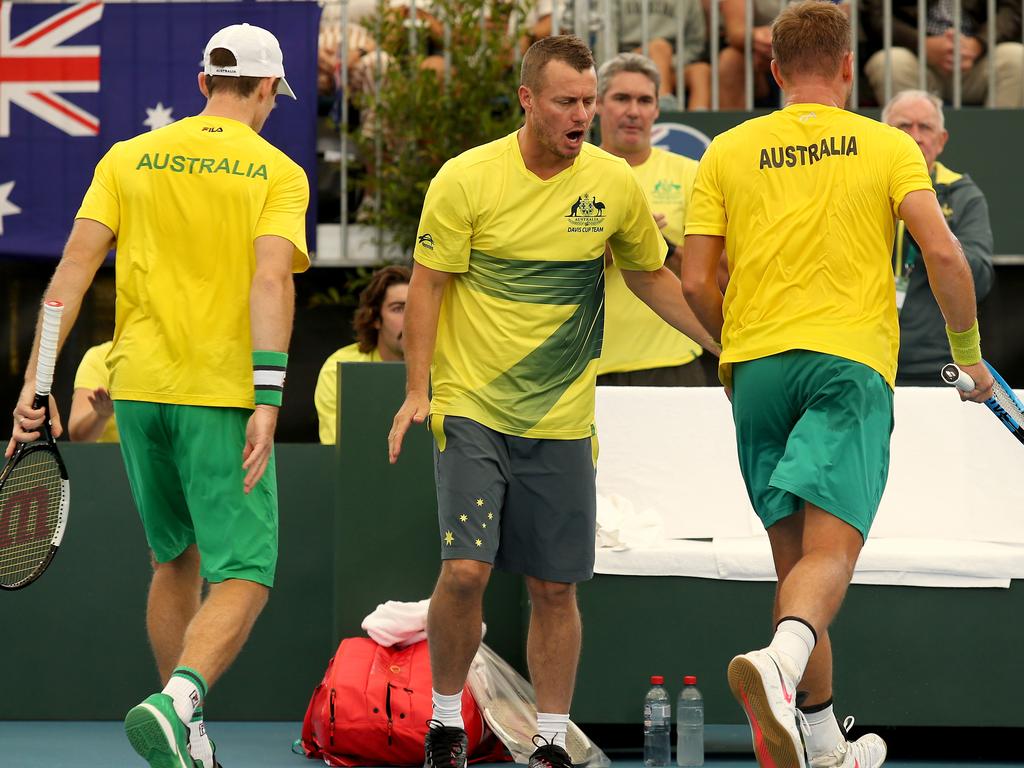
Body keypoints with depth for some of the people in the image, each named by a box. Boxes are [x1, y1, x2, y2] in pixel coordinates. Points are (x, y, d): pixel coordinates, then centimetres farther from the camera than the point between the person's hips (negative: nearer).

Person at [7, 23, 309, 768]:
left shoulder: (127, 158, 9)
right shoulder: (278, 173, 0)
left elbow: (75, 266, 0)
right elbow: (271, 279, -15)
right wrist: (268, 401, -22)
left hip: (138, 389, 4)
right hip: (223, 396, -4)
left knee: (177, 562, 22)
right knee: (242, 581, -2)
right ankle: (176, 704, -28)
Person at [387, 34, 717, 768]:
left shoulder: (615, 183, 0)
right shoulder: (466, 179, -8)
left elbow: (652, 278, 16)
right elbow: (428, 285, -2)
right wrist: (417, 389, -9)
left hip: (562, 416, 3)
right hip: (471, 405, -2)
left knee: (555, 588, 5)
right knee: (465, 570, -14)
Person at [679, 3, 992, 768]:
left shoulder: (728, 152, 10)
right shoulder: (888, 146, 5)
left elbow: (697, 283, 6)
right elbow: (943, 253, -6)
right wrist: (968, 352, 7)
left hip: (757, 365, 3)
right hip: (852, 360, -3)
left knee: (795, 559, 12)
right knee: (830, 552, -12)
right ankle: (780, 663, -43)